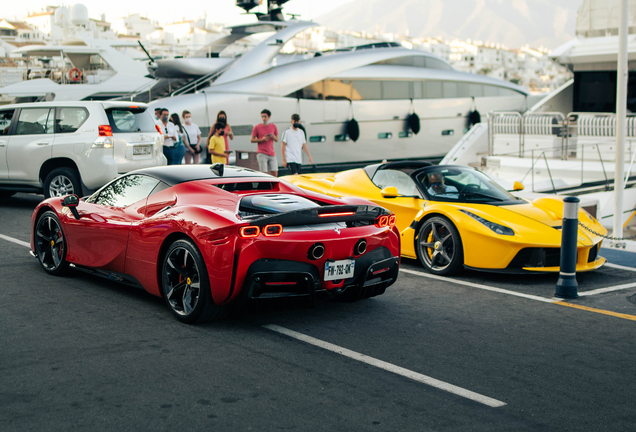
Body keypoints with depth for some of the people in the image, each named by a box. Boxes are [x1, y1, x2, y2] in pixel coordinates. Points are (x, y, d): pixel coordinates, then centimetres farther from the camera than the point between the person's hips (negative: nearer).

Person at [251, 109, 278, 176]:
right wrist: (261, 139, -14)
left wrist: (273, 137, -8)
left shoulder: (273, 126, 9)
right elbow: (252, 140, 1)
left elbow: (277, 140, 15)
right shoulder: (257, 127, -1)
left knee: (275, 174, -1)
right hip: (262, 154, -4)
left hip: (272, 153, 4)